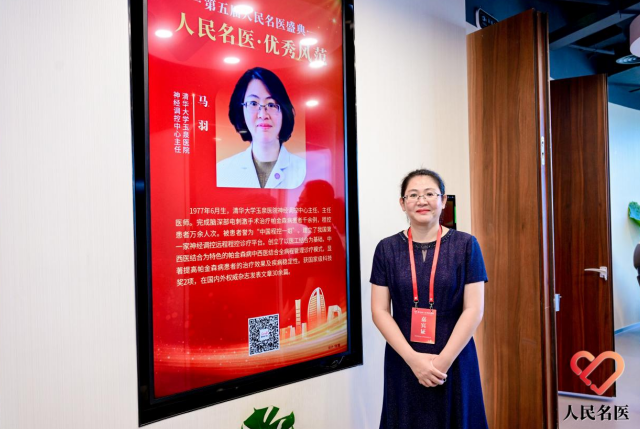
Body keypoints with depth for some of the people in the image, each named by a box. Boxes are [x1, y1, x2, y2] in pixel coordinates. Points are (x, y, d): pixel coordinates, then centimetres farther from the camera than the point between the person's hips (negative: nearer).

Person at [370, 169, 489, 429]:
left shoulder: (465, 245, -3)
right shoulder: (387, 249, -1)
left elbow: (473, 309, -6)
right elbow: (379, 311, -3)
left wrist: (443, 360, -12)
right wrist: (413, 358, -12)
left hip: (455, 361, 0)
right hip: (404, 362, 1)